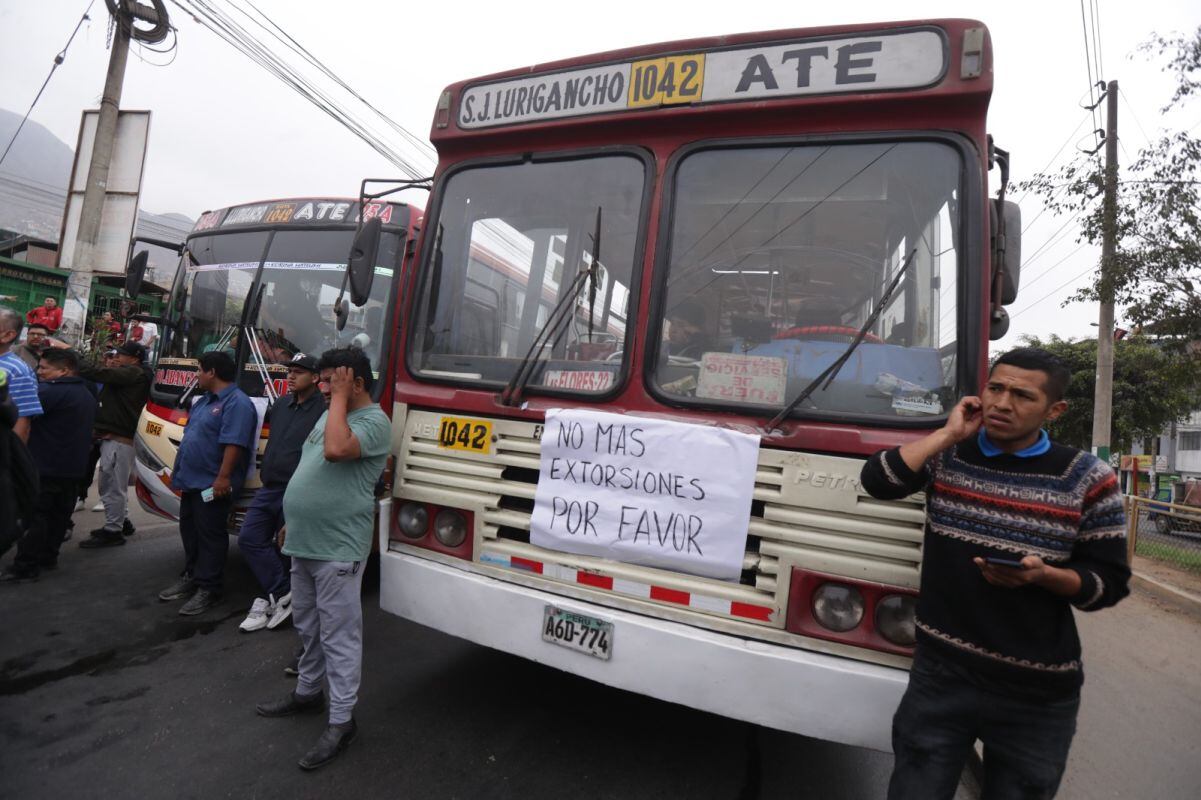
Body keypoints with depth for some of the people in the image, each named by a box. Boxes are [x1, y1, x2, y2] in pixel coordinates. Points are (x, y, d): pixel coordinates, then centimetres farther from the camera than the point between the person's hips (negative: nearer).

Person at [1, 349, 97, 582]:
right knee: (58, 514, 15)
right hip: (73, 466, 9)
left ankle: (26, 567, 0)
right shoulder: (86, 394, 15)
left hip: (45, 466, -9)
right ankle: (48, 556, 24)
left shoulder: (53, 391, -17)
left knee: (32, 516, -3)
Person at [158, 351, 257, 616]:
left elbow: (233, 444, -25)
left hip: (211, 484, -10)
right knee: (189, 531, 18)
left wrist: (223, 477, -29)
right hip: (191, 481, 10)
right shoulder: (203, 401, 16)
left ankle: (208, 589, 7)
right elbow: (189, 437, 23)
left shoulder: (237, 403, -18)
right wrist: (179, 471, 22)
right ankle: (190, 577, 32)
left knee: (209, 536, -2)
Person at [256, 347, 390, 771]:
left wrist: (340, 397, -22)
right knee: (308, 626, 23)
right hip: (303, 543, 9)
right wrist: (293, 521, 22)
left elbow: (335, 451, -33)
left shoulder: (374, 422, -15)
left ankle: (341, 720, 12)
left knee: (338, 635, 0)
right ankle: (308, 691, 41)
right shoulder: (330, 414, 14)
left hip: (337, 550, -9)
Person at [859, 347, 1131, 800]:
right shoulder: (947, 454, 0)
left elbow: (1109, 583, -2)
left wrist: (1043, 576, -22)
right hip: (941, 673, 1)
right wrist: (950, 433, -13)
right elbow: (876, 482, -16)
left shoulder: (1086, 479, -5)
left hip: (1038, 694, 0)